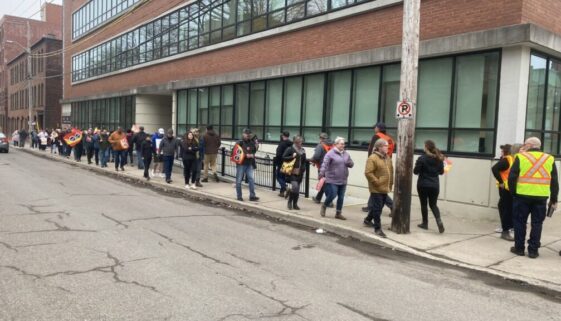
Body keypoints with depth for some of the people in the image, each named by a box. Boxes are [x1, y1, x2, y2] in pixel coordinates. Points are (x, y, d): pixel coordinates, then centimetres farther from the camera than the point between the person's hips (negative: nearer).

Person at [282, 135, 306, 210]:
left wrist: (303, 168, 10)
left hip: (300, 172, 6)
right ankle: (290, 202, 6)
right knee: (295, 186, -18)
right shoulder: (290, 149, -5)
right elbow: (283, 157, -6)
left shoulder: (303, 150, 13)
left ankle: (295, 204, 21)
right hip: (292, 172, -6)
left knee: (297, 189, 8)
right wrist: (292, 157, -16)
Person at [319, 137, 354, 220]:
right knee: (332, 195, -7)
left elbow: (352, 164, 13)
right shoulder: (330, 153, -9)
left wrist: (349, 162, -10)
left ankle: (338, 213, 20)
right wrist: (321, 175, -25)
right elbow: (324, 165, -16)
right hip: (332, 180, -6)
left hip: (343, 180, 6)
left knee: (341, 197, 8)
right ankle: (324, 207, 21)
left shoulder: (346, 154, 10)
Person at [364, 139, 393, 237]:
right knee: (377, 208, -5)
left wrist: (391, 182, 15)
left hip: (385, 188, 8)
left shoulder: (387, 158, 13)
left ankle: (368, 219, 38)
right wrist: (377, 182, -20)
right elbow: (368, 173, -20)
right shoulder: (372, 158, -14)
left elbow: (391, 171, 22)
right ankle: (377, 228, 2)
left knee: (379, 207, 18)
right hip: (376, 188, -8)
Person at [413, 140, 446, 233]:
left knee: (424, 204, 10)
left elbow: (415, 171, -11)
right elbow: (441, 172, 10)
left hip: (423, 185, -4)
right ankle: (439, 221, -6)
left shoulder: (422, 158, -14)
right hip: (435, 185, 4)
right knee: (433, 205, 14)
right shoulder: (439, 159, 1)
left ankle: (425, 223, 18)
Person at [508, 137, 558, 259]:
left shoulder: (520, 157, -1)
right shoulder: (549, 159, 8)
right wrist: (553, 199, 12)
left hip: (522, 195, -2)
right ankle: (533, 250, 11)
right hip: (541, 197, 2)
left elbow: (512, 177, -6)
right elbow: (554, 182, 8)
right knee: (537, 224, 10)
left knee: (520, 222, 9)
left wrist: (513, 192, 6)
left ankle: (519, 248, 14)